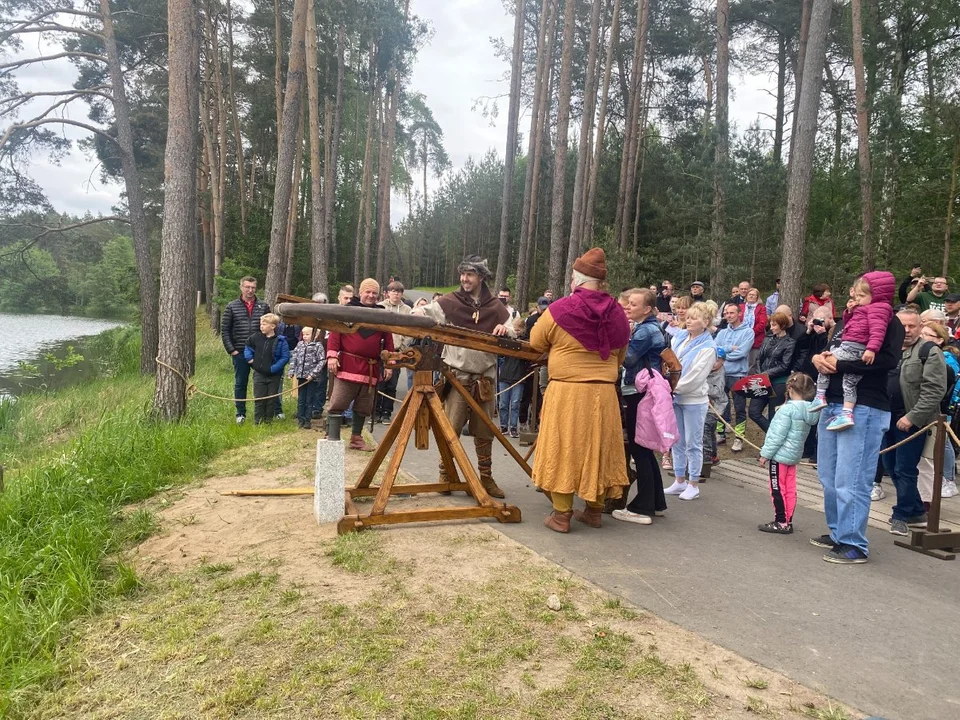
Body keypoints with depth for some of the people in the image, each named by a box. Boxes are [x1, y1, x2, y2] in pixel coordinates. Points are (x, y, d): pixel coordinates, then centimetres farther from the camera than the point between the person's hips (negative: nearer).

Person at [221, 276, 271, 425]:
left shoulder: (264, 306, 4)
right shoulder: (232, 306, 2)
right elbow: (224, 330, 2)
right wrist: (231, 350, -5)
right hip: (240, 352, 0)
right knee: (240, 384, 8)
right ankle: (240, 414, 17)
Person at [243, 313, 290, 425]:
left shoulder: (280, 341, -10)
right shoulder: (256, 337, 0)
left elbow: (285, 357, -12)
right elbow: (247, 347, 18)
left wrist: (274, 368, -18)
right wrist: (249, 359, 3)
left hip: (274, 376, -2)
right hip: (259, 374, 2)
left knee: (271, 399, 8)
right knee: (259, 399, 5)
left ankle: (268, 420, 19)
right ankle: (258, 421, 12)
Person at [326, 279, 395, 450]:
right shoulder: (348, 310, 2)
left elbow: (388, 340, 12)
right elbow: (335, 332, -2)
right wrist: (332, 355, -13)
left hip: (371, 368, 4)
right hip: (348, 365, -4)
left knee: (364, 406, 9)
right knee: (337, 404, -5)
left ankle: (356, 438, 20)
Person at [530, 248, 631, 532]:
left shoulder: (559, 310, -11)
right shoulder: (617, 314, 2)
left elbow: (536, 342, 4)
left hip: (566, 392, -4)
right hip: (605, 394, 4)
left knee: (564, 449, 5)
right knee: (598, 449, 13)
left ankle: (561, 515, 9)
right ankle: (594, 510, 24)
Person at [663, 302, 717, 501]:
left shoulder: (708, 348, -11)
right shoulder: (678, 338, 6)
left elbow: (695, 378, -17)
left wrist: (673, 388, -16)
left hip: (693, 400, -6)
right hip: (674, 397, 6)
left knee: (693, 443, 2)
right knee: (676, 441, 13)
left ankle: (693, 485, 14)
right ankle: (680, 481, 26)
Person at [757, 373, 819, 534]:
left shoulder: (788, 409, -20)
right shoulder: (809, 410, 4)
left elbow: (777, 435, -19)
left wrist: (766, 453, -12)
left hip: (780, 454, -8)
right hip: (794, 454, 8)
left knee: (778, 489, 1)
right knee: (790, 489, 12)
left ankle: (781, 522, 5)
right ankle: (788, 522, 19)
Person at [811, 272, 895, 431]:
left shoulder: (877, 308, -8)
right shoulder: (867, 308, 25)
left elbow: (877, 330, -24)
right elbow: (849, 326, 30)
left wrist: (872, 349, -36)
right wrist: (849, 313, 12)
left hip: (853, 348, -11)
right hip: (852, 348, 11)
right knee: (850, 380, 8)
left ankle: (820, 396, 2)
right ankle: (847, 414, 6)